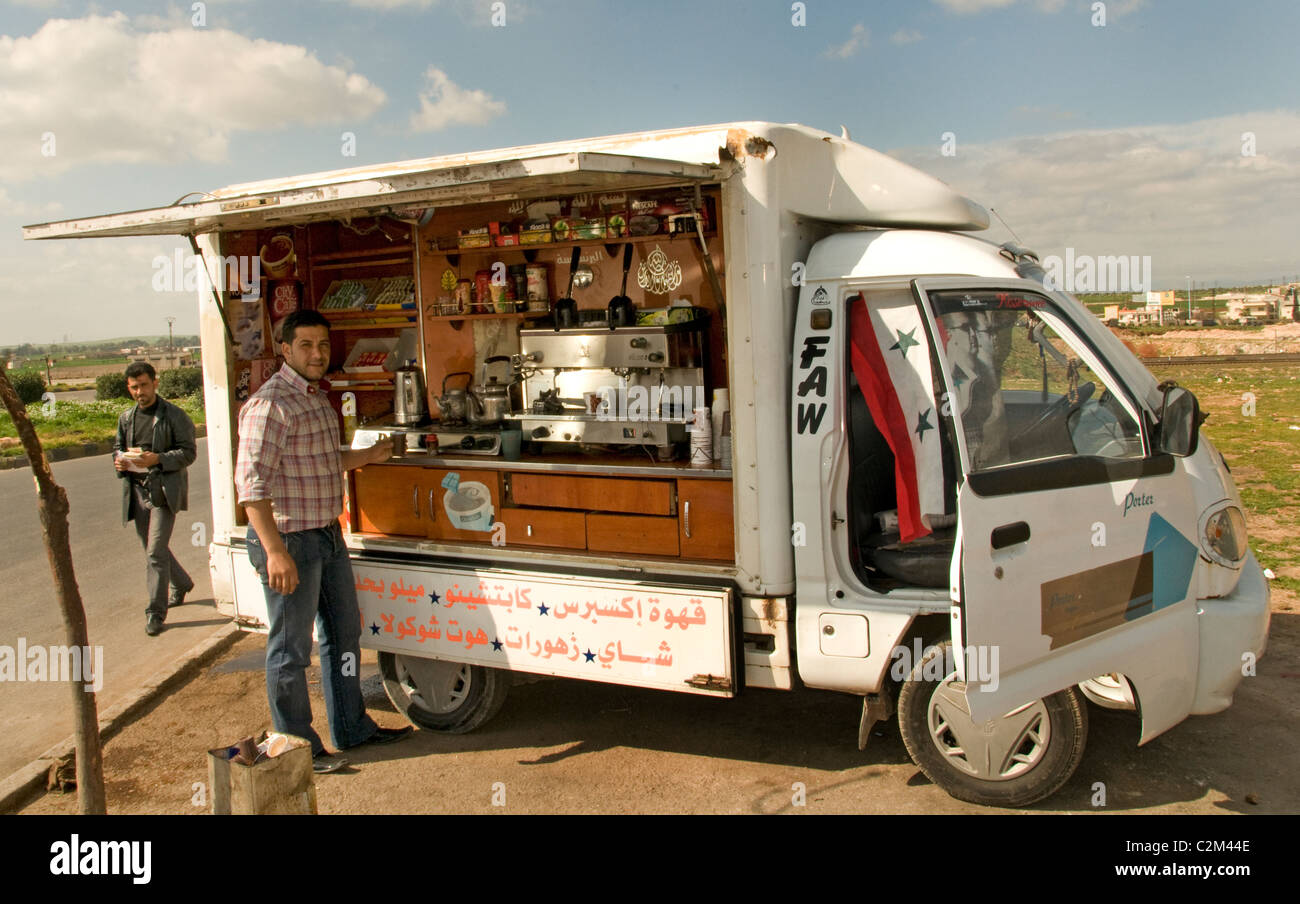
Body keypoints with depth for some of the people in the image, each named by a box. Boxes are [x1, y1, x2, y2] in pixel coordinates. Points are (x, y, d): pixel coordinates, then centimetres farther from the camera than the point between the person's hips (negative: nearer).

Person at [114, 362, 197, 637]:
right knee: (152, 550, 17)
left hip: (164, 491, -7)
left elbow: (188, 452, -8)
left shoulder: (174, 415, -5)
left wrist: (157, 459, -24)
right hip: (137, 491, 7)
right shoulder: (126, 418, 14)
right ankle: (182, 584, 41)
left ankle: (156, 612, -4)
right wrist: (119, 460, -1)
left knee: (155, 552, -11)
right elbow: (118, 447, 23)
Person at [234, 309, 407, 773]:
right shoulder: (270, 404, -18)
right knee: (291, 648, 4)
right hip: (288, 540, -10)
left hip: (329, 535, 10)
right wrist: (275, 552, -28)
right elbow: (252, 482, -24)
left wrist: (369, 455, 19)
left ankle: (352, 727, 34)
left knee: (344, 634, 19)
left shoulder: (317, 398, 12)